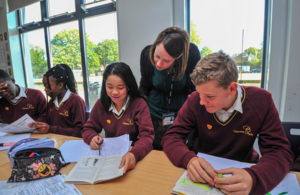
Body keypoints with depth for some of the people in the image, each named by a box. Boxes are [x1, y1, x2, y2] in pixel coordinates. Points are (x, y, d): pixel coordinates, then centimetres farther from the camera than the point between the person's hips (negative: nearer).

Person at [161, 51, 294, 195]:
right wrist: (188, 159, -34)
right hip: (203, 172, -1)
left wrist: (253, 178, -35)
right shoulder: (195, 100, -14)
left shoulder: (261, 101, -15)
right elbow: (171, 137, -12)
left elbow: (280, 151, -14)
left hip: (241, 171, 2)